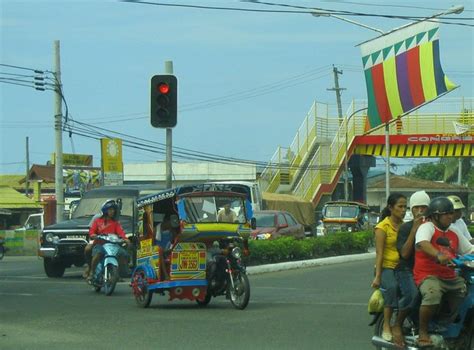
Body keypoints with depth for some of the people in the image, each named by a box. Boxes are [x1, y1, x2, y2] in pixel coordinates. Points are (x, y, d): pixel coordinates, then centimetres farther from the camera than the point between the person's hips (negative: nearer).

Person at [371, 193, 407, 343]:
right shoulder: (383, 226, -1)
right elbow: (379, 253, -8)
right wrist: (377, 276, -12)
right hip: (387, 267, -4)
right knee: (392, 287, -27)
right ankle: (386, 326, -19)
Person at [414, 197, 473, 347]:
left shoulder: (453, 235, 22)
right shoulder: (427, 227, -4)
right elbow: (422, 243, -25)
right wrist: (438, 255, -43)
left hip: (450, 277, 8)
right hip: (428, 275, -8)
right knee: (432, 295, -36)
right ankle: (423, 332, -20)